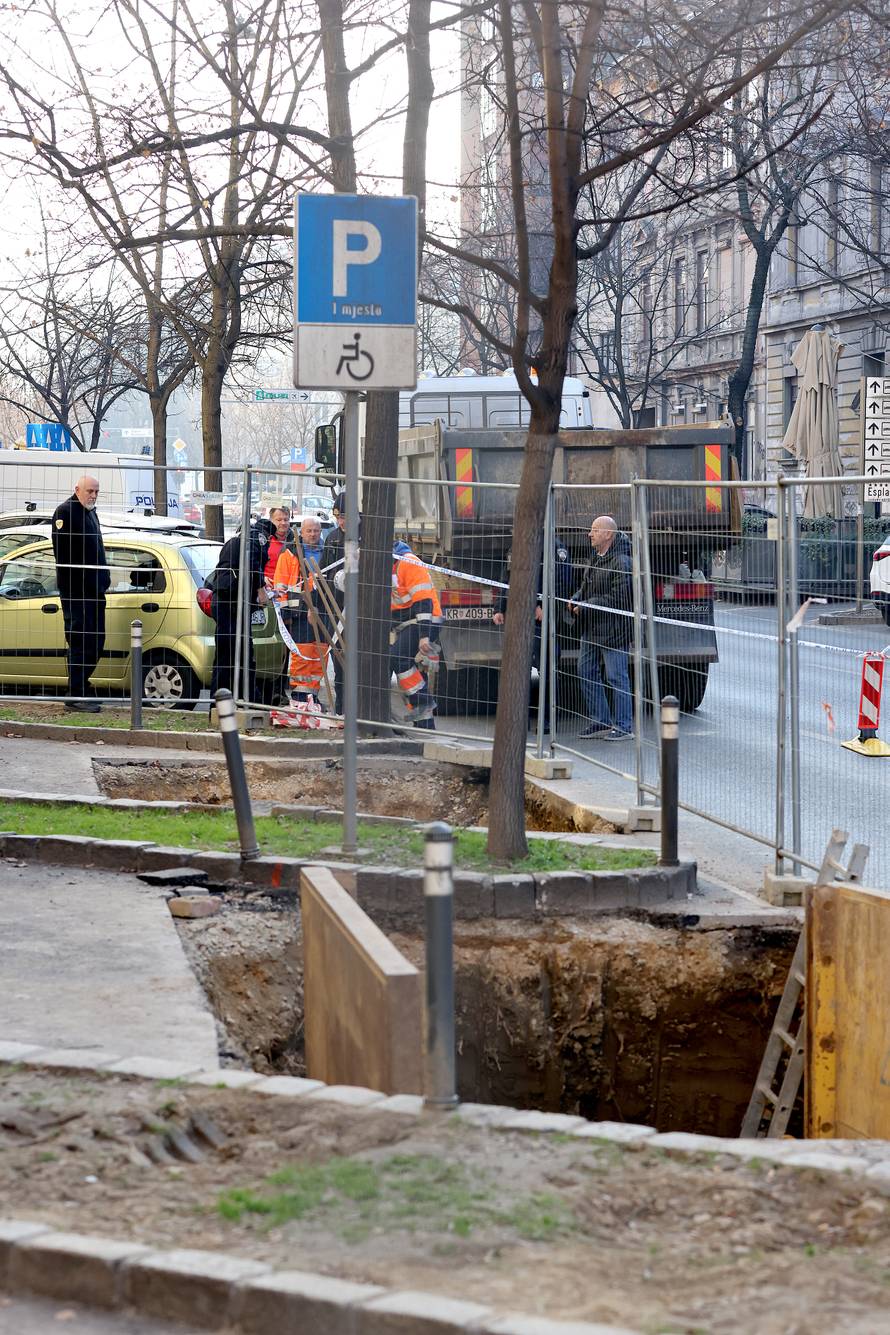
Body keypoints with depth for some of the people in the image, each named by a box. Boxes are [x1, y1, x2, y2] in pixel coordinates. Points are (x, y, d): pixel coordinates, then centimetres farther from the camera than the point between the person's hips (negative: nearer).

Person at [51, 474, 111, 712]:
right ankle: (77, 695, -7)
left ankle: (80, 688, 19)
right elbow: (63, 554, -16)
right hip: (76, 592, -9)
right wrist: (70, 584, -20)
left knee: (95, 642, 10)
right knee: (80, 641, -9)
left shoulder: (90, 513, 20)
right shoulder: (66, 512, -10)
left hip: (94, 590, 9)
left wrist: (103, 581, 18)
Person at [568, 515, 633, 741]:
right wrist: (575, 599, 3)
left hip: (613, 631, -10)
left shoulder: (621, 563, -17)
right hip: (591, 629, 10)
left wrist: (587, 607, -19)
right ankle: (600, 722, 20)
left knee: (616, 677, -4)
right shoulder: (594, 558, 14)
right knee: (586, 672, 11)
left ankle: (623, 726, 4)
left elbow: (618, 599, -22)